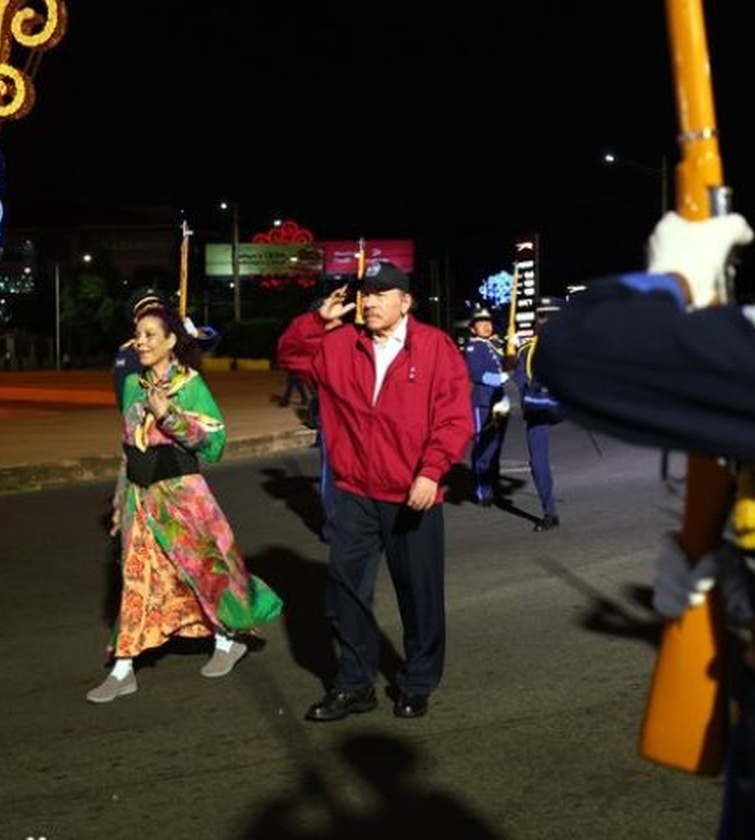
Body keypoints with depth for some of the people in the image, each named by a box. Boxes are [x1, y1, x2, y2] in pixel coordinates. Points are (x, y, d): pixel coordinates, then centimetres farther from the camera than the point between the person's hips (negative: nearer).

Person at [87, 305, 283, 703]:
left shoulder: (191, 384, -8)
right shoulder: (133, 384, 9)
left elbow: (215, 440, -13)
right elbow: (128, 447, 16)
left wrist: (168, 415, -22)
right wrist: (121, 497, 16)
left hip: (180, 491, -5)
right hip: (141, 495, 5)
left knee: (204, 565, 6)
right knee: (136, 577, 6)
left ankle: (229, 638, 30)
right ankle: (122, 670, 9)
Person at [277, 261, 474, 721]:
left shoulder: (436, 347, -7)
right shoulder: (339, 344, 6)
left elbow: (456, 417, -11)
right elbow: (290, 353, 12)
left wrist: (432, 470, -21)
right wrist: (320, 320, -4)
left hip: (415, 496, -3)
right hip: (355, 494, 3)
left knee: (420, 594, 10)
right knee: (346, 590, 8)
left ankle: (417, 684, 28)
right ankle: (355, 683, 23)